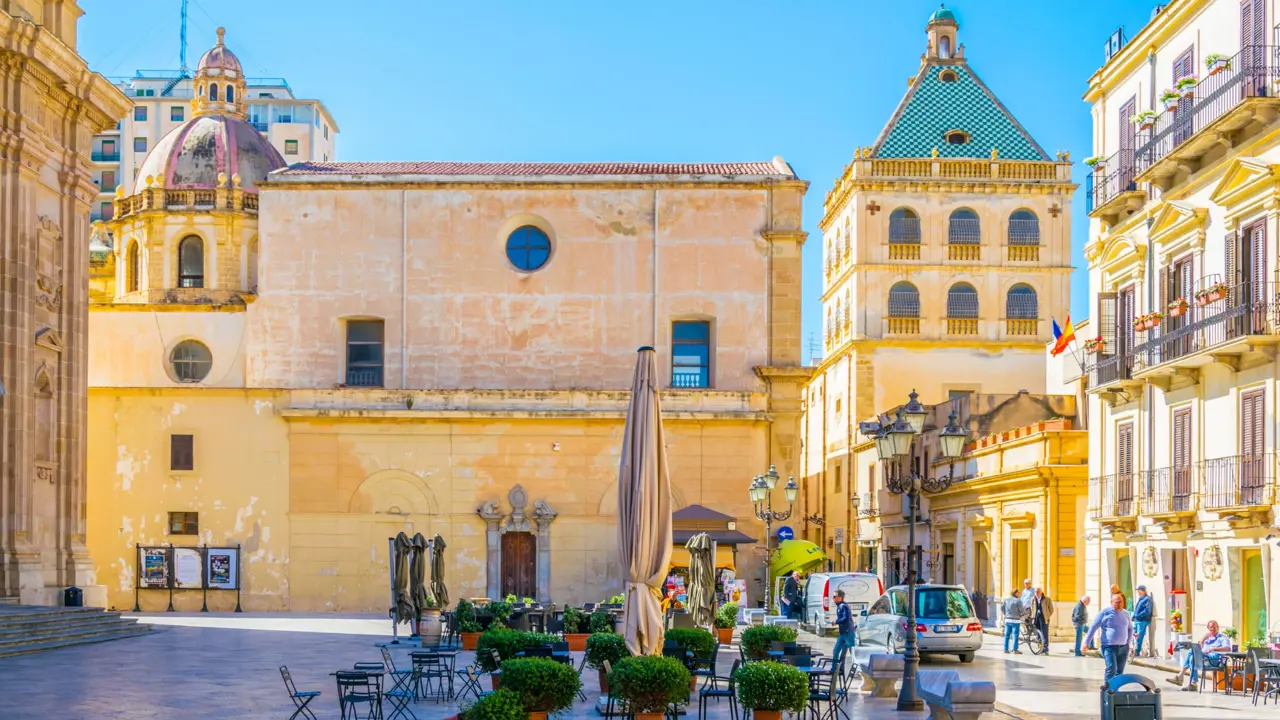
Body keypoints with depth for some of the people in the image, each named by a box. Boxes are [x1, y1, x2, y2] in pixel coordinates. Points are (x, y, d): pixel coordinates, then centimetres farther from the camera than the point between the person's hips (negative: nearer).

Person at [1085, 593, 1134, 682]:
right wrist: (1087, 642, -4)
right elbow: (1093, 627, -3)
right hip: (1109, 647, -5)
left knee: (1120, 671, 7)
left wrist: (1128, 641, 15)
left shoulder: (1126, 614, 10)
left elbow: (1130, 628, 25)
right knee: (1111, 668, -18)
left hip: (1123, 647, 5)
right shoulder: (1105, 613, -5)